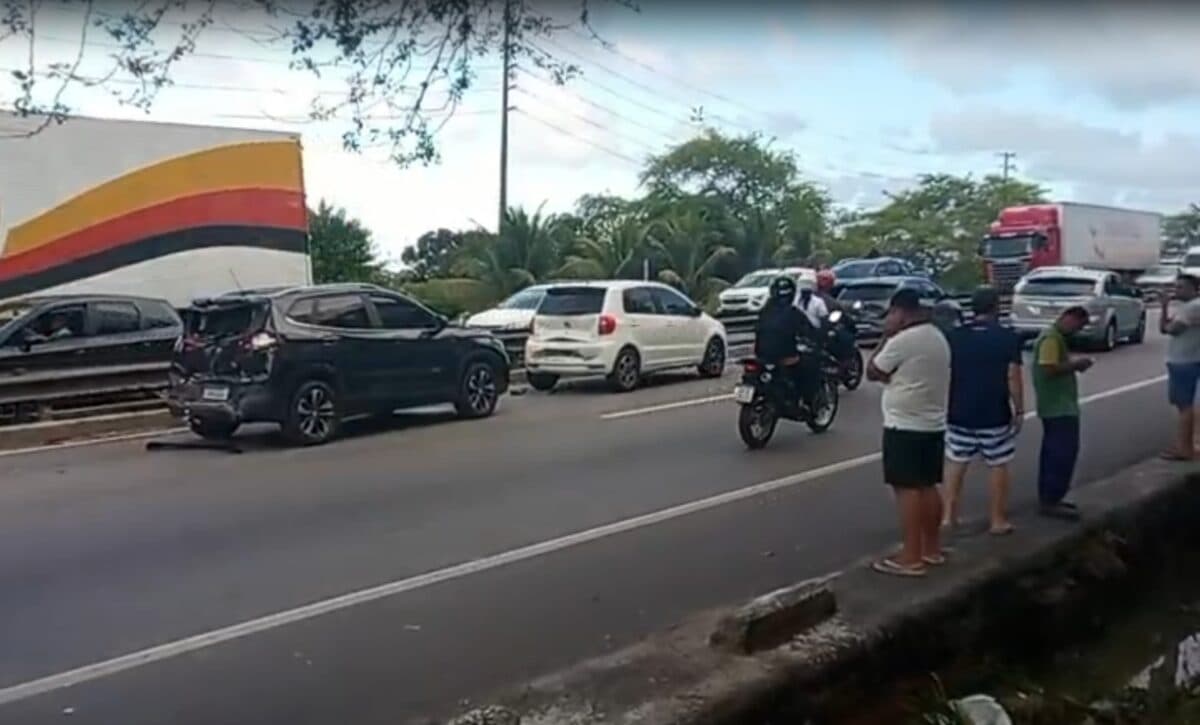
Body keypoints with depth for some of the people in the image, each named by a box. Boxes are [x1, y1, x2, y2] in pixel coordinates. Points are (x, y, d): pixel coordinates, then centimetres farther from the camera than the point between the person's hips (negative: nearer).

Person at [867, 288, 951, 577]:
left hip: (905, 426, -9)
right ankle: (931, 549, 23)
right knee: (928, 487, 14)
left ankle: (911, 558, -4)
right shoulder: (938, 337, 12)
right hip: (933, 424, 9)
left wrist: (886, 336, -4)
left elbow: (872, 372, -8)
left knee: (908, 489, -6)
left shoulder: (902, 341, -18)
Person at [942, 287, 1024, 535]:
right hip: (995, 414, -3)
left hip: (960, 412, 3)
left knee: (955, 463, 12)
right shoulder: (1008, 337, -7)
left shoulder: (954, 336, 1)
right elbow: (1013, 377, -10)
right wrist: (1019, 410, -2)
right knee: (997, 466, 8)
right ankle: (998, 520, 13)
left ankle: (949, 515, 15)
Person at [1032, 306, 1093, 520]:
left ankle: (1048, 499, 19)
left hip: (1057, 406, 11)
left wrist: (1073, 364, 9)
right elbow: (1049, 369, -25)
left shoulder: (1056, 336, 17)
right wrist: (1075, 364, -14)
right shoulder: (1052, 338, -16)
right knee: (1064, 452, -9)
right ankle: (1050, 502, -7)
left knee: (1054, 452, 13)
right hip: (1059, 407, -11)